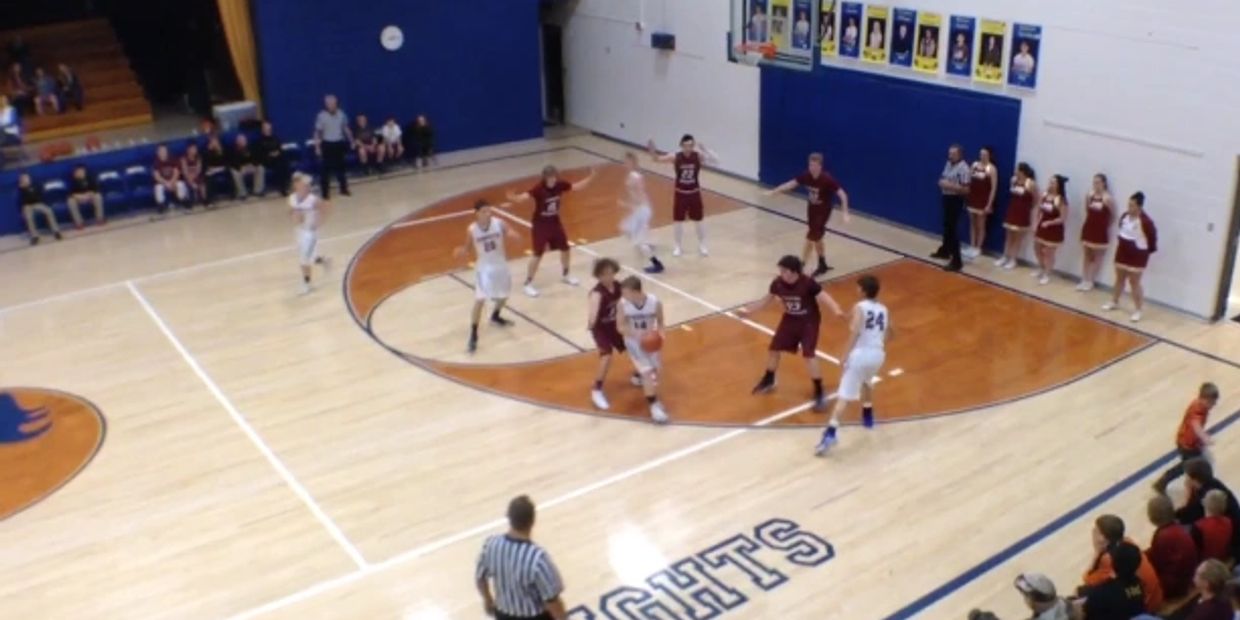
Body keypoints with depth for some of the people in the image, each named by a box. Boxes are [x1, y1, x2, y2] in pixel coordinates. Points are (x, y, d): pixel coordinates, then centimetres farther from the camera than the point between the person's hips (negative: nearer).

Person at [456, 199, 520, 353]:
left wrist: (513, 235, -33)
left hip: (501, 265, 4)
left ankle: (495, 317, 52)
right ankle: (473, 336, -7)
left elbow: (515, 237, -9)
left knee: (504, 295, 21)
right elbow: (468, 248, -4)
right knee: (480, 300, -14)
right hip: (484, 267, -4)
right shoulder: (471, 230, -16)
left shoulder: (499, 223, -13)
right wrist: (462, 252, -27)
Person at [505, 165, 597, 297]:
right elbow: (525, 196, -41)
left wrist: (590, 177, -2)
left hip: (555, 222, 6)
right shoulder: (538, 189, -25)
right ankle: (528, 283, 8)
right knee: (538, 254, -5)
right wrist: (514, 198, -61)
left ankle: (565, 275, 39)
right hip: (540, 225, -6)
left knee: (565, 249, 15)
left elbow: (577, 187, 5)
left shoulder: (560, 185, -8)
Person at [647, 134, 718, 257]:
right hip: (680, 193, 0)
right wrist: (652, 150, -29)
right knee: (678, 220, 9)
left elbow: (716, 161, -25)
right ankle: (677, 246, 28)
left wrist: (705, 149, -37)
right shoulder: (675, 157, -15)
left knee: (698, 220, 12)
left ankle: (702, 245, 31)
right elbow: (657, 158, -8)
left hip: (694, 193, 0)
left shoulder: (698, 156, -15)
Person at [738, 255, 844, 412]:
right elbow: (767, 300, 4)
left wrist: (837, 310, -45)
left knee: (809, 355, -16)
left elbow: (824, 297, -26)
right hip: (790, 320, 5)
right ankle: (768, 381, 37)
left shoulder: (808, 283, -28)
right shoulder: (777, 283, -14)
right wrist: (749, 310, 5)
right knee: (773, 349, 11)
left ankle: (819, 393, -4)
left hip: (809, 322, -5)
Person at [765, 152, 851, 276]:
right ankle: (822, 265, 32)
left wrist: (845, 213, -32)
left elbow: (842, 195, -25)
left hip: (823, 211, -6)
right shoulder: (806, 176, -10)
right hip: (811, 209, 6)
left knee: (810, 238, -9)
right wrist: (774, 192, 0)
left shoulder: (827, 179, -26)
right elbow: (791, 184, 1)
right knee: (816, 238, 16)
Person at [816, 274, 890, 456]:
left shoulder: (860, 307, -2)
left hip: (860, 354, -6)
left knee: (844, 396, -10)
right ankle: (868, 416, 49)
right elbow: (888, 336, 23)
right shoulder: (884, 310, 16)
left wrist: (845, 354, -15)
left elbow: (855, 332, -16)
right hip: (878, 354, 6)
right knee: (867, 381, 38)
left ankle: (831, 432, -22)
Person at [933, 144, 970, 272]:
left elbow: (966, 189, -21)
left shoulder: (963, 168, -18)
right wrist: (942, 183, 1)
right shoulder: (948, 164, 9)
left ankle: (956, 261, -9)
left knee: (953, 229, -10)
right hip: (946, 197, 9)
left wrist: (950, 185, -24)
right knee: (946, 226, 22)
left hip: (956, 200, -9)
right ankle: (945, 250, 40)